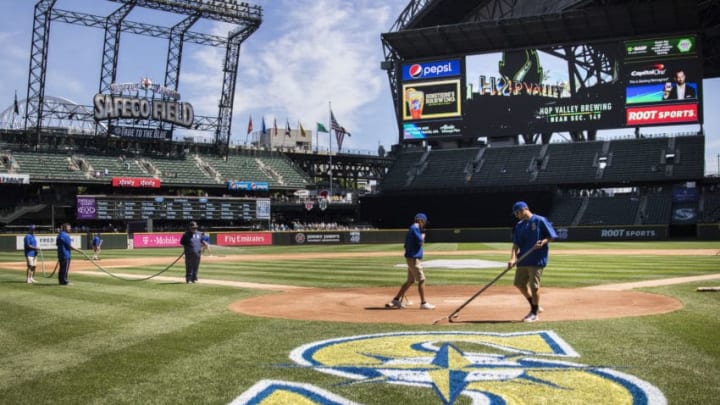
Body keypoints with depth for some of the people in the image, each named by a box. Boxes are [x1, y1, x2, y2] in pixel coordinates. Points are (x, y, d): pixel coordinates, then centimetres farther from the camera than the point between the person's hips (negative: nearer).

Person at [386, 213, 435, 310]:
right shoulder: (415, 228, -14)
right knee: (421, 280, -5)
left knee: (410, 280, 15)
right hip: (414, 258, -10)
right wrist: (423, 235, 0)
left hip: (411, 258, 10)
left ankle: (396, 300, 18)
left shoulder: (411, 229, 17)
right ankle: (423, 303, 1)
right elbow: (421, 242, -19)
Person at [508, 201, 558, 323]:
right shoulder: (519, 225, 11)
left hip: (537, 259, -7)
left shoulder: (540, 220, -6)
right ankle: (535, 307, 28)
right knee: (519, 284, 9)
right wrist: (513, 258, -9)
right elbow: (516, 244, 5)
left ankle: (535, 314, 11)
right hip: (523, 259, 7)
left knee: (534, 286, -4)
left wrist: (543, 242, -23)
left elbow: (551, 236, -4)